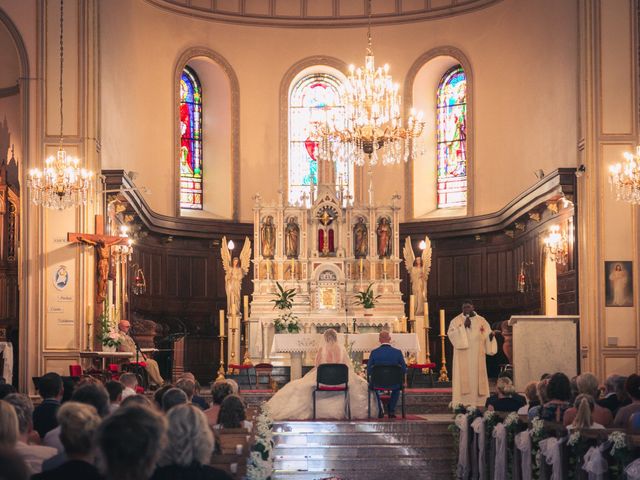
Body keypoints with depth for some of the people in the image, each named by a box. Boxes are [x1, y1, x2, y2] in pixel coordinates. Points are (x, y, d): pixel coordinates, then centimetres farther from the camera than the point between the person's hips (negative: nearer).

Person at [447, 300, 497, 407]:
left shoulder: (481, 321, 10)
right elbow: (451, 334, -10)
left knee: (477, 379, 1)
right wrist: (463, 326, -17)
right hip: (462, 358, -2)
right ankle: (462, 405, -9)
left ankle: (479, 404, 4)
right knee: (463, 379, -8)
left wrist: (491, 336, -15)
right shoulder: (456, 321, 4)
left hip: (477, 357, 2)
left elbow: (487, 337, 7)